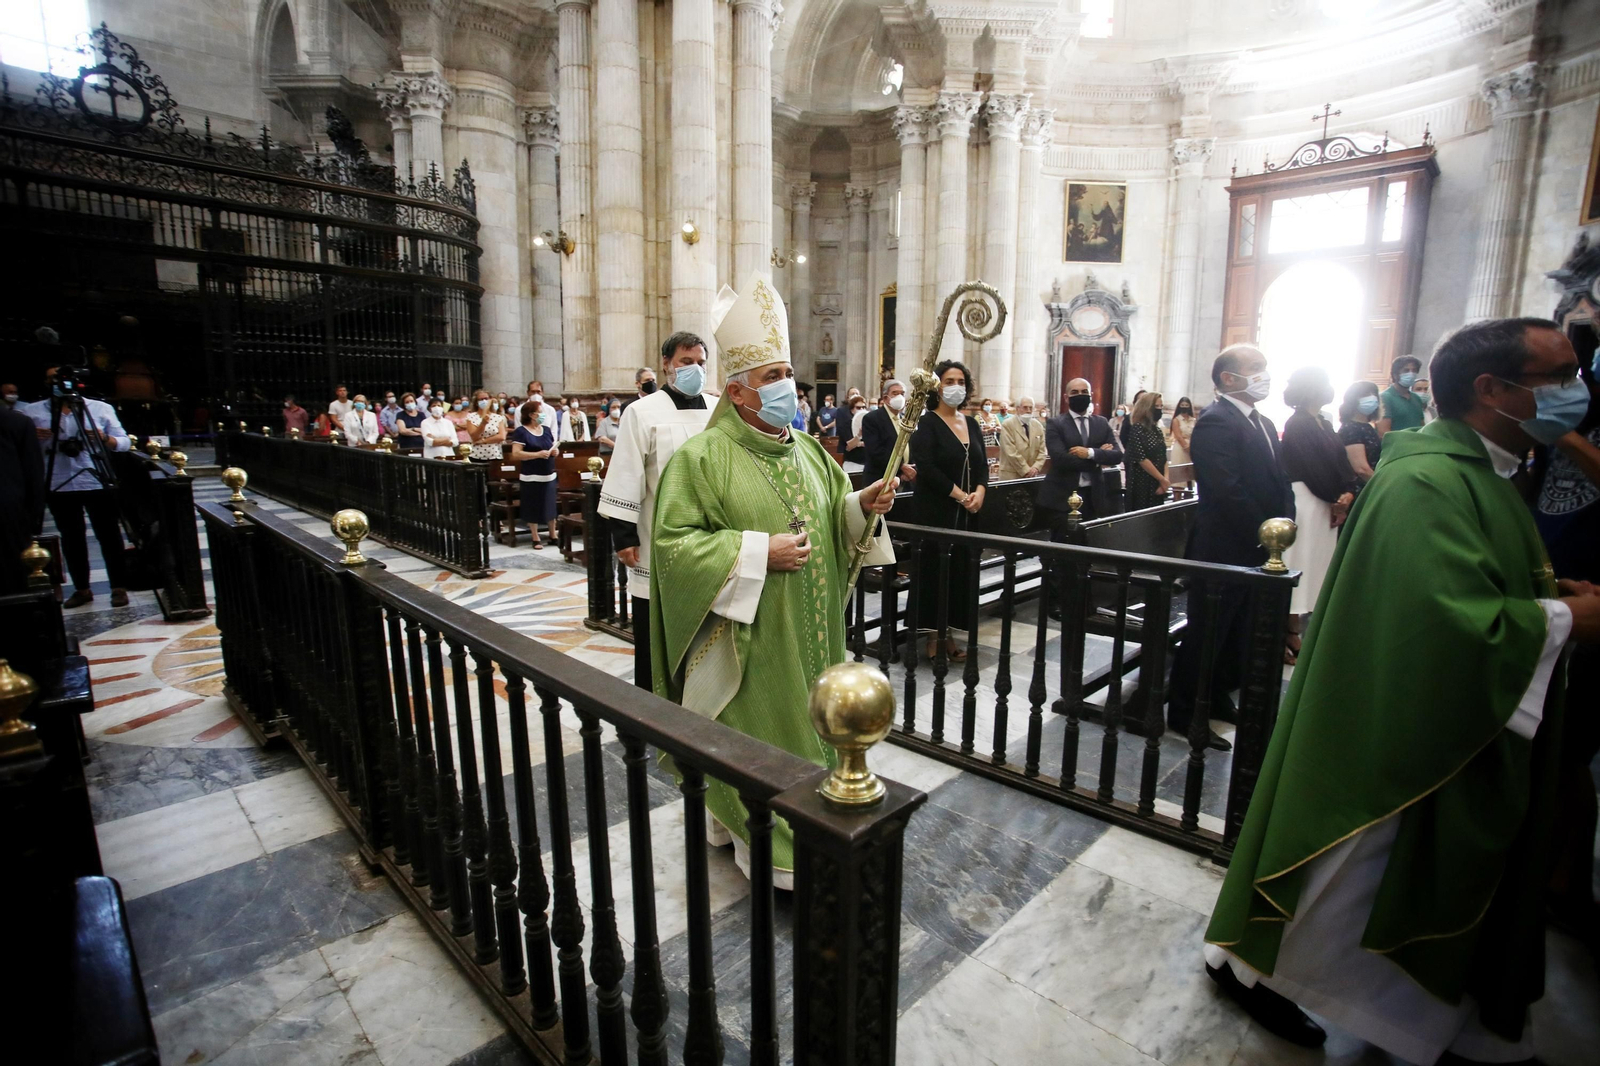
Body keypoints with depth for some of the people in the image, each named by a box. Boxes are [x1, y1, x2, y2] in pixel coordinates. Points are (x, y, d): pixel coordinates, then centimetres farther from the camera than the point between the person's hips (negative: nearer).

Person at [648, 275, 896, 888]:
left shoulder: (809, 451, 9)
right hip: (747, 638, -6)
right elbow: (673, 541, -16)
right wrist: (757, 552, -21)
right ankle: (763, 844, 27)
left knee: (804, 728, 16)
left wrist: (861, 505, -5)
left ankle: (803, 832, 37)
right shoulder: (702, 457, -11)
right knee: (754, 738, 6)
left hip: (807, 634, 6)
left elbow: (832, 519, 17)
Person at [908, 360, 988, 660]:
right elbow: (926, 467, -14)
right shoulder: (927, 423, -4)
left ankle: (949, 633, 13)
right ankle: (932, 634, 7)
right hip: (935, 511, -5)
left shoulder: (971, 423, 14)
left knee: (961, 571, 5)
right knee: (935, 569, -2)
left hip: (968, 513, 6)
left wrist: (979, 492, -8)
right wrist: (960, 495, -16)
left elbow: (983, 463, 11)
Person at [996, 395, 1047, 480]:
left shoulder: (1038, 425, 9)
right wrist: (1026, 470, -15)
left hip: (1031, 476, 5)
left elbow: (1042, 450, 8)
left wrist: (1036, 467, -9)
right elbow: (1011, 453, -14)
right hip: (1011, 475, -4)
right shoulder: (1007, 425, -7)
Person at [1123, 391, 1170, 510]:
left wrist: (1165, 479, -6)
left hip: (1157, 483, 7)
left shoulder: (1157, 430, 12)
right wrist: (1162, 479, -11)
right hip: (1143, 483, -7)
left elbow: (1163, 457, 11)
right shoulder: (1137, 428, -11)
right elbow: (1141, 459, -17)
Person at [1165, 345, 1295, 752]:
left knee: (1236, 634, 18)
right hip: (1224, 550, -9)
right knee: (1207, 633, 1)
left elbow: (1279, 480, 15)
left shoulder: (1263, 423, 15)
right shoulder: (1216, 422, -15)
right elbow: (1227, 490, -23)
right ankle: (1184, 714, 13)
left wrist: (1282, 524, 0)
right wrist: (1264, 534, -16)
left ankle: (1218, 698, 33)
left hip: (1255, 550, 9)